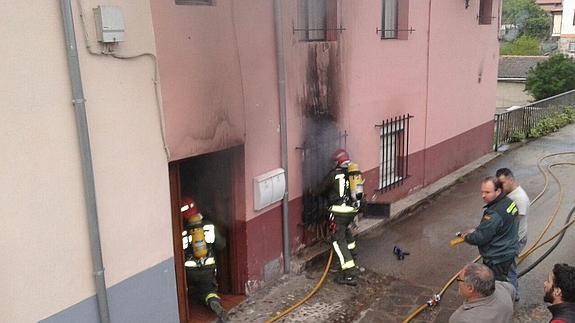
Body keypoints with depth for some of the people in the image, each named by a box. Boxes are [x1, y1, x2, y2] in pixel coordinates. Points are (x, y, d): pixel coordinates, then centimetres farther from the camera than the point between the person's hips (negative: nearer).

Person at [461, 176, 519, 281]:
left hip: (496, 259, -10)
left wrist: (466, 237, -5)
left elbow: (480, 238, -23)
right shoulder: (509, 202, 0)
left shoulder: (494, 214, -30)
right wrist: (475, 230, 6)